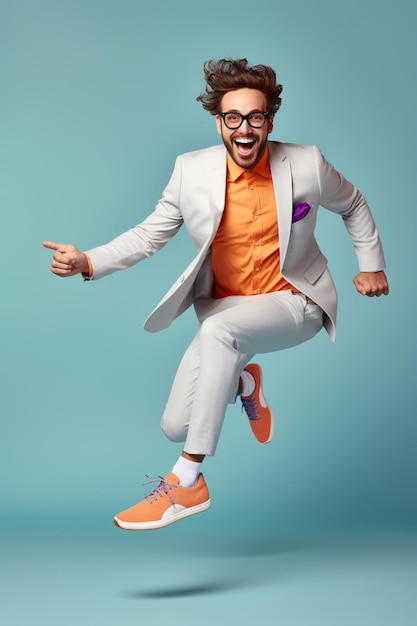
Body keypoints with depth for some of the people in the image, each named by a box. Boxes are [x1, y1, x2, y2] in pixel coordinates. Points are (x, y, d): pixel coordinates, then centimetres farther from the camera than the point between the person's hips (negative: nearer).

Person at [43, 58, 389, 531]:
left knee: (219, 328, -37)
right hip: (224, 305, 3)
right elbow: (150, 234, -3)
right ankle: (242, 381, 30)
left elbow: (352, 205, 11)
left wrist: (371, 264, 11)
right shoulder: (191, 172, -8)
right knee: (175, 427, -7)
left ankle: (187, 484, -29)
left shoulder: (306, 165, -9)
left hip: (295, 301, -3)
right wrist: (88, 262, -18)